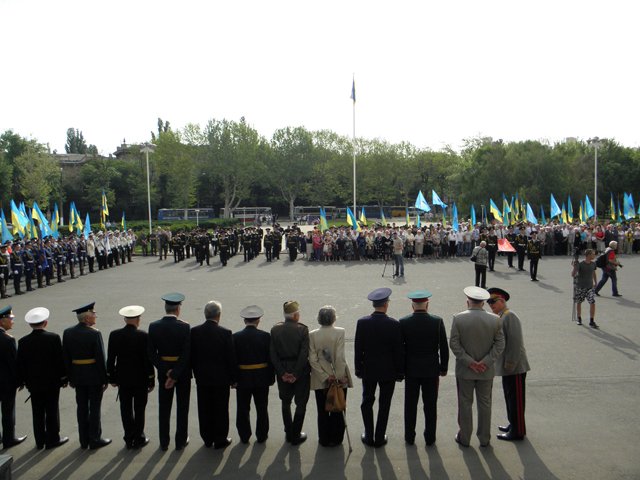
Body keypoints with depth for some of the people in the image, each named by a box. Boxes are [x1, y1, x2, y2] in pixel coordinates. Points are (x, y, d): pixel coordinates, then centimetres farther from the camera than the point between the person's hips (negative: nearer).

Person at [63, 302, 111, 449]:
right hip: (94, 376, -5)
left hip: (77, 376, 6)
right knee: (94, 408, 5)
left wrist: (70, 378, 13)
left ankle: (84, 440, 22)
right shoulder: (94, 333, -17)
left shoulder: (68, 333, 1)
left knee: (82, 408, 13)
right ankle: (95, 440, 12)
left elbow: (66, 358, 6)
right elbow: (100, 358, -16)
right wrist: (105, 379, -7)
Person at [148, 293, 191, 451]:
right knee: (182, 407, 12)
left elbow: (151, 353, -8)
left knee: (164, 408, 15)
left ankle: (164, 442, 23)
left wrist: (166, 372, -9)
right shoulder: (185, 327, -17)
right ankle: (181, 441, 20)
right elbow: (186, 354, -20)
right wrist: (175, 375, -15)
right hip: (182, 371, -2)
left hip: (163, 371, 2)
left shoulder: (154, 326, -8)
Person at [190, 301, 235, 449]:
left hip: (202, 377, 3)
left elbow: (191, 356, 1)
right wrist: (233, 378, 1)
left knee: (205, 410, 15)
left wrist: (196, 373, 13)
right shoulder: (225, 333, -16)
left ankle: (207, 439, 26)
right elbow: (231, 358, -10)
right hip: (221, 378, -3)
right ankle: (220, 440, 19)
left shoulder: (194, 332, -7)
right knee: (220, 410, 10)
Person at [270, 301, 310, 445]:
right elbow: (304, 354, -18)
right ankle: (295, 436, 15)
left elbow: (273, 354, -7)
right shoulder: (302, 329, -14)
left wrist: (282, 373, -6)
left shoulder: (275, 329, -5)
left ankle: (289, 433, 29)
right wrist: (296, 374, -12)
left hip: (283, 372, 3)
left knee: (285, 403, 21)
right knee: (301, 403, 12)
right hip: (300, 371, -3)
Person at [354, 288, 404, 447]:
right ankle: (379, 438, 19)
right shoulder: (394, 324, -15)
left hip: (368, 370, 1)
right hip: (388, 371, -1)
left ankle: (369, 437, 21)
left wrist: (358, 368, 7)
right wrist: (400, 371, 2)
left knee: (367, 403, 16)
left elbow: (358, 349, -5)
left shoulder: (362, 322, -11)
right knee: (384, 405, 12)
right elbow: (398, 350, -9)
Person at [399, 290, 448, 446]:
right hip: (431, 370, 0)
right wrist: (443, 367, 7)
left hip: (411, 370, 0)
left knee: (410, 405, 11)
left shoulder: (404, 322, -9)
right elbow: (444, 347, -4)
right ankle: (430, 438, 19)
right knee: (430, 406, 10)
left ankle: (410, 437, 20)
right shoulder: (437, 321, -9)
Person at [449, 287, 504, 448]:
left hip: (464, 370, -1)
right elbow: (500, 344, -7)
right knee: (485, 404, 14)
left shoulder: (458, 318, -11)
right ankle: (484, 439, 24)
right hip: (487, 371, 2)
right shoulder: (495, 320, -5)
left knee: (465, 404, 11)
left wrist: (469, 362, -12)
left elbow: (454, 343, -13)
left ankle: (464, 438, 21)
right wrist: (486, 362, -10)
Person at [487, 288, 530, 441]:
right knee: (510, 397, 19)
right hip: (507, 367, 9)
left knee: (516, 399, 0)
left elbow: (515, 342, -22)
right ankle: (513, 424, 31)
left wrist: (510, 364, -21)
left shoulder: (509, 316, -17)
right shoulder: (500, 317, 13)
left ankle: (518, 431, 9)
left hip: (515, 367, -9)